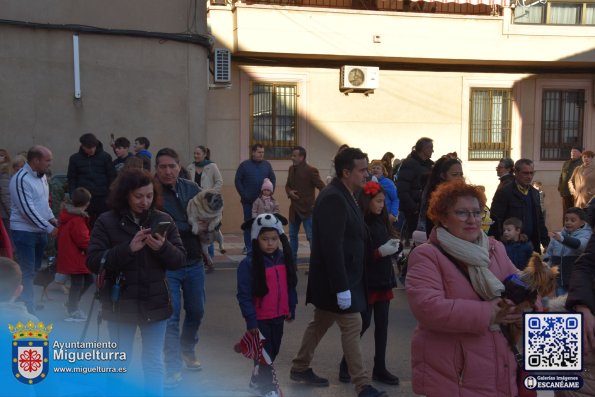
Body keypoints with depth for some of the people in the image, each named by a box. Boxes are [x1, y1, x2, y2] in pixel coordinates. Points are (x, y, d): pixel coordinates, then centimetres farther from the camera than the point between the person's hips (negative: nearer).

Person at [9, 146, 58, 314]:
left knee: (34, 269, 17)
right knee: (27, 271, -3)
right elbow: (28, 210, -23)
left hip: (40, 230, 8)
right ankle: (28, 310, 4)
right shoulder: (21, 179, -19)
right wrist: (49, 228, -20)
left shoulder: (42, 176, 7)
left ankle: (29, 302, 30)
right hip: (24, 232, -8)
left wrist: (51, 218, 4)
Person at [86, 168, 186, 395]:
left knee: (154, 362, 11)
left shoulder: (164, 220, -2)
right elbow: (93, 262, -13)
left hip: (154, 303, 1)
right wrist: (128, 248, -24)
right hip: (120, 303, -1)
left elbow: (180, 260, -3)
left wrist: (163, 248, -23)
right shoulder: (106, 221, -7)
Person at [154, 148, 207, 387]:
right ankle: (173, 367, 16)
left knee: (196, 311, 19)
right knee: (171, 316, 1)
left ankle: (188, 350, 44)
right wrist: (192, 227, -21)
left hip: (194, 263, 5)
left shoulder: (191, 188, 1)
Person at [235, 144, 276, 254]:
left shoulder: (267, 165, 6)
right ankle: (248, 246, 12)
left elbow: (273, 179, 10)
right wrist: (244, 195, -8)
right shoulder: (244, 165, -1)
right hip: (248, 201, -1)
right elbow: (237, 181, -2)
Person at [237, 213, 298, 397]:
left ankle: (257, 380, 39)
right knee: (264, 352, 7)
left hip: (278, 316, 6)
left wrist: (291, 308, 12)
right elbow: (244, 295, -16)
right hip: (260, 318, -6)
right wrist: (251, 320, -17)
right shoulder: (249, 264, -18)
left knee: (273, 350, 19)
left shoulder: (284, 259, -1)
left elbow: (290, 285, 10)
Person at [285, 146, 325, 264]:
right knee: (292, 235, 17)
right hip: (294, 208, 8)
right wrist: (289, 192, -2)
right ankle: (292, 261, 30)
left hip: (307, 209, -7)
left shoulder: (311, 170, -14)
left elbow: (322, 188, -13)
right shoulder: (291, 169, 6)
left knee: (311, 237, -3)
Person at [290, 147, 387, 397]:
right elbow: (332, 246, -26)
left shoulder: (343, 195, 10)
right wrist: (342, 287, -25)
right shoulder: (333, 198, -22)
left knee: (320, 323, 19)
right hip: (336, 278, -10)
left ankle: (300, 368, 34)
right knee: (352, 327, -3)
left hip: (343, 276, 10)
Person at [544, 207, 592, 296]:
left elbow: (580, 244, -30)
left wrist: (562, 239, -45)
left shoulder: (586, 235, -7)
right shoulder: (557, 236, 8)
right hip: (559, 280, 5)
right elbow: (548, 256, 17)